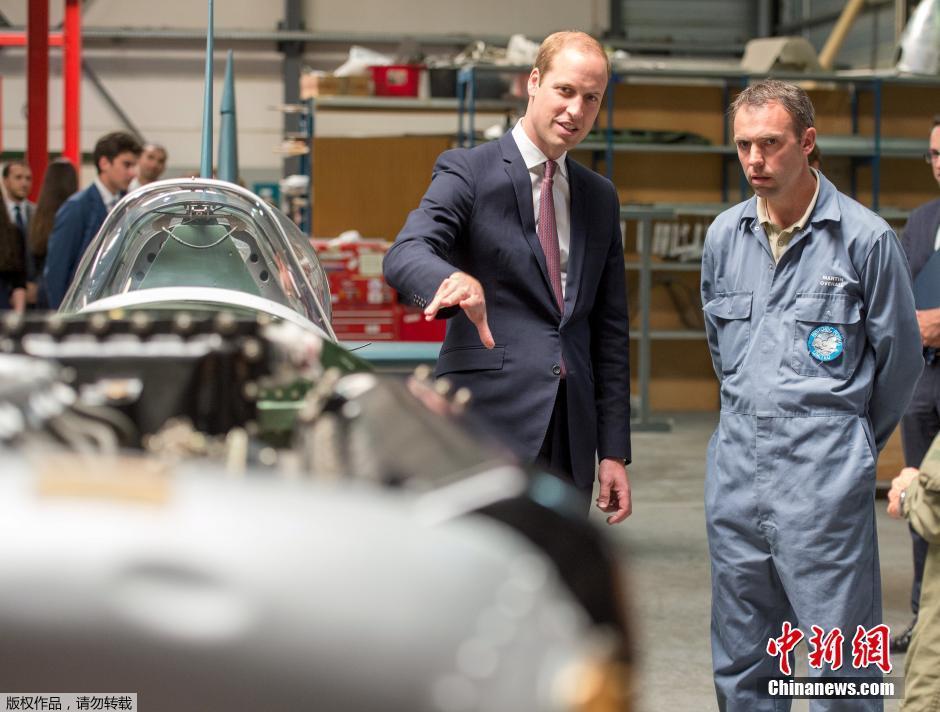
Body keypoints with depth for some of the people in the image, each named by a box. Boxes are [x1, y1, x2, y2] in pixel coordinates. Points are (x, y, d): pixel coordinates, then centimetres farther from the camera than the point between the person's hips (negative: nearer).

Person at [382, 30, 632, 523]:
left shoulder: (600, 197, 17)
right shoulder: (468, 172, -1)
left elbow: (610, 330, 17)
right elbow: (404, 256, -19)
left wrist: (614, 451, 12)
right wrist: (454, 279, -43)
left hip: (570, 439, 6)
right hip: (489, 425, -6)